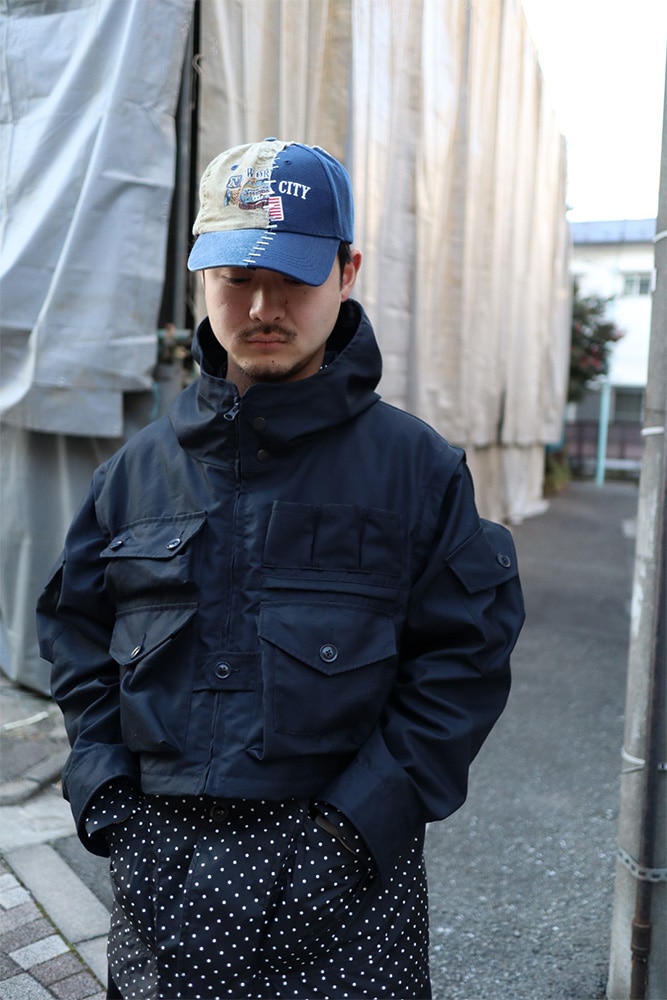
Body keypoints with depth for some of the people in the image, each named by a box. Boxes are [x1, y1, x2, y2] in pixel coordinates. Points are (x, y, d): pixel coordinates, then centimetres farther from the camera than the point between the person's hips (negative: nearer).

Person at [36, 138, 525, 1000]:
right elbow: (75, 630, 11)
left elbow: (467, 652, -4)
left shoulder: (414, 465, -3)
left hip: (343, 864, -2)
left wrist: (367, 813, -11)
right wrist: (104, 790, 1)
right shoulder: (142, 465, 5)